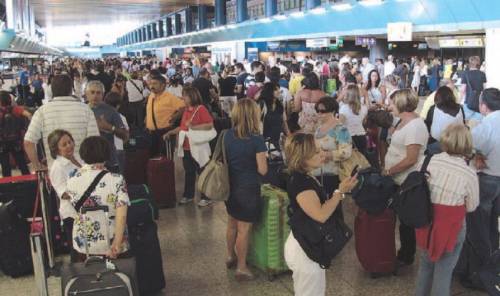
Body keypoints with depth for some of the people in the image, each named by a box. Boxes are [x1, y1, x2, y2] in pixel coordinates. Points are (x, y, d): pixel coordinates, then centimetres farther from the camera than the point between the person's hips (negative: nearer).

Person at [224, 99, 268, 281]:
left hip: (230, 186, 6)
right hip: (248, 189, -6)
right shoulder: (256, 139, -20)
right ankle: (241, 267, 17)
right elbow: (262, 170, -17)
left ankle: (231, 257, 41)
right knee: (243, 229, 5)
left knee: (232, 224, 23)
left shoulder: (228, 135, -3)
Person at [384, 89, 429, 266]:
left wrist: (388, 171, -17)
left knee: (407, 221, 7)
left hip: (407, 184, -9)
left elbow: (410, 159, -24)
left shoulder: (414, 126, -22)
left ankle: (406, 257, 23)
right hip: (399, 180, 9)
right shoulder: (405, 121, 8)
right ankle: (405, 253, 34)